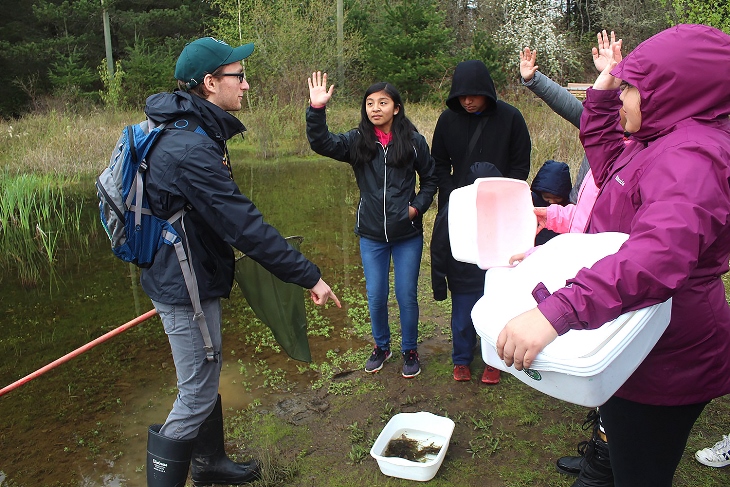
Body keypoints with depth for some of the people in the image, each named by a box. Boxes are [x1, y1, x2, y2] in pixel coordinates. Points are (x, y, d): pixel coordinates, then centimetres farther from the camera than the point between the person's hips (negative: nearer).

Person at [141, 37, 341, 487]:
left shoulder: (190, 133, 7)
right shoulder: (192, 150, -27)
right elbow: (244, 225, -29)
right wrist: (309, 277, -24)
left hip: (188, 276, 10)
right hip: (187, 287, -10)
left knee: (207, 382, 23)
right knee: (197, 397, 3)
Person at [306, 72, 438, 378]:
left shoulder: (413, 141, -4)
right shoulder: (357, 141, -2)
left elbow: (429, 179, 9)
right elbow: (321, 143, -18)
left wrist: (418, 206, -4)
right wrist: (316, 109, -30)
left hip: (408, 234, -1)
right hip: (371, 235, 2)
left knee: (407, 296, 8)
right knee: (375, 297, 12)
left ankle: (410, 350, 30)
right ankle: (381, 347, 35)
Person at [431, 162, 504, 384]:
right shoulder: (450, 213, -16)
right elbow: (438, 253, -6)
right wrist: (439, 286, -2)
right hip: (463, 284, -1)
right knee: (462, 324, 13)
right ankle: (461, 361, 36)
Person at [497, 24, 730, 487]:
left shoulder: (691, 158, -26)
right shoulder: (663, 143, 7)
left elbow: (661, 251, -44)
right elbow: (612, 168, 25)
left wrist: (558, 311, -56)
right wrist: (601, 97, 14)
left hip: (665, 360, -10)